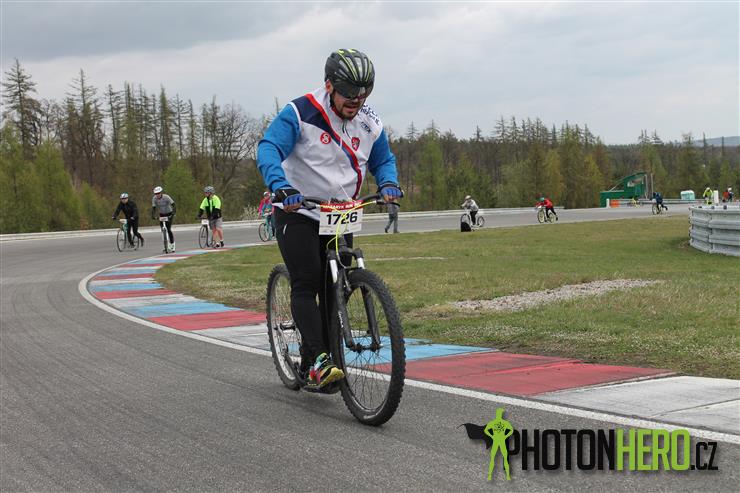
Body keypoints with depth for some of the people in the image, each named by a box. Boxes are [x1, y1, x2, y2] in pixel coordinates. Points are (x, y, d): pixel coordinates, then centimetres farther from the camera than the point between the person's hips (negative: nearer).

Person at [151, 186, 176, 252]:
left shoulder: (166, 197, -24)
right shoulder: (154, 198, -13)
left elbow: (173, 205, -28)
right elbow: (153, 208, -13)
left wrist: (173, 213, -42)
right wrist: (153, 215, -29)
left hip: (169, 214, -4)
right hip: (162, 214, 4)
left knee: (168, 229, -15)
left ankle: (172, 244, -3)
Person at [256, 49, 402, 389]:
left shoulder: (369, 123, 0)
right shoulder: (300, 113, -17)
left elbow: (383, 159, 15)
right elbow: (268, 149, -27)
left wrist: (388, 183, -8)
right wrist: (281, 186, -45)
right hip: (297, 212, -5)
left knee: (334, 290, 2)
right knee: (306, 284, -17)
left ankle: (310, 366, 9)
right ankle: (318, 360, -23)